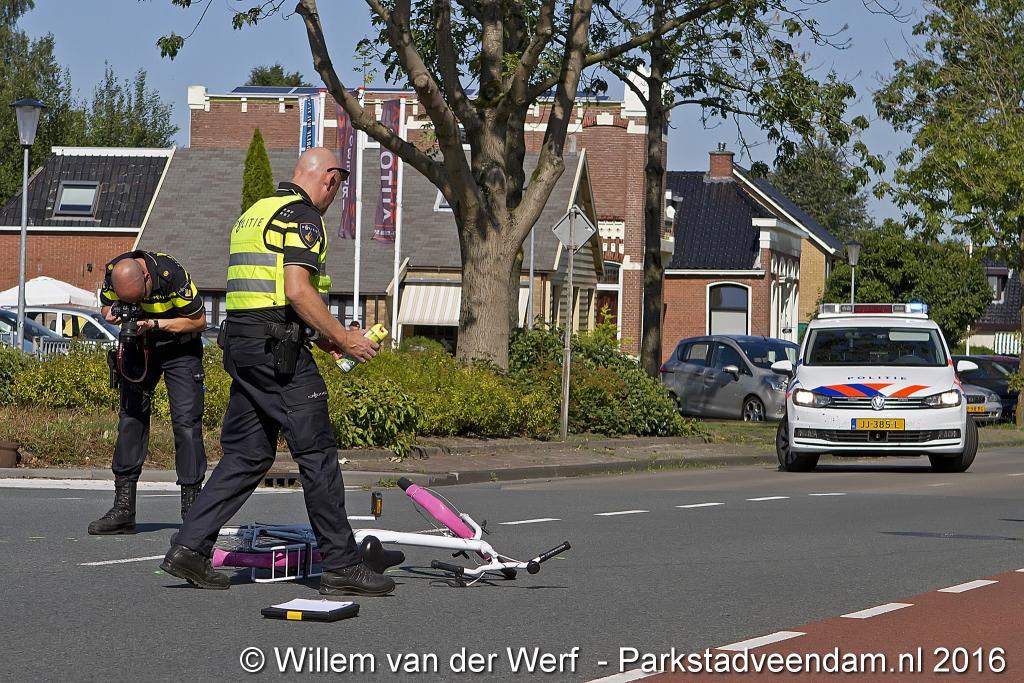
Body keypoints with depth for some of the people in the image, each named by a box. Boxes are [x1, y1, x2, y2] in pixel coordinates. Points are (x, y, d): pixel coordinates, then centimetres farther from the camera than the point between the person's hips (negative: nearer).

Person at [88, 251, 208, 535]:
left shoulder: (172, 274, -30)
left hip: (178, 347, -4)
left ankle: (191, 510, -11)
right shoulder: (113, 272, -16)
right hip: (138, 346, 4)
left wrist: (154, 324, -27)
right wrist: (113, 314, -20)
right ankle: (123, 509, 0)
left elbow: (199, 321, -18)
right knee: (130, 417, -2)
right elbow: (106, 306, 5)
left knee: (186, 421, -13)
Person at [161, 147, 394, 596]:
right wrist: (343, 339, -11)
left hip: (240, 341, 9)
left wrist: (318, 337, 22)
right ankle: (341, 565, 0)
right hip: (279, 349, -9)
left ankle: (190, 547, 5)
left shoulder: (254, 214, 22)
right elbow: (298, 290, -19)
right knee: (317, 453, -3)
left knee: (247, 454, 12)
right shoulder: (302, 217, -8)